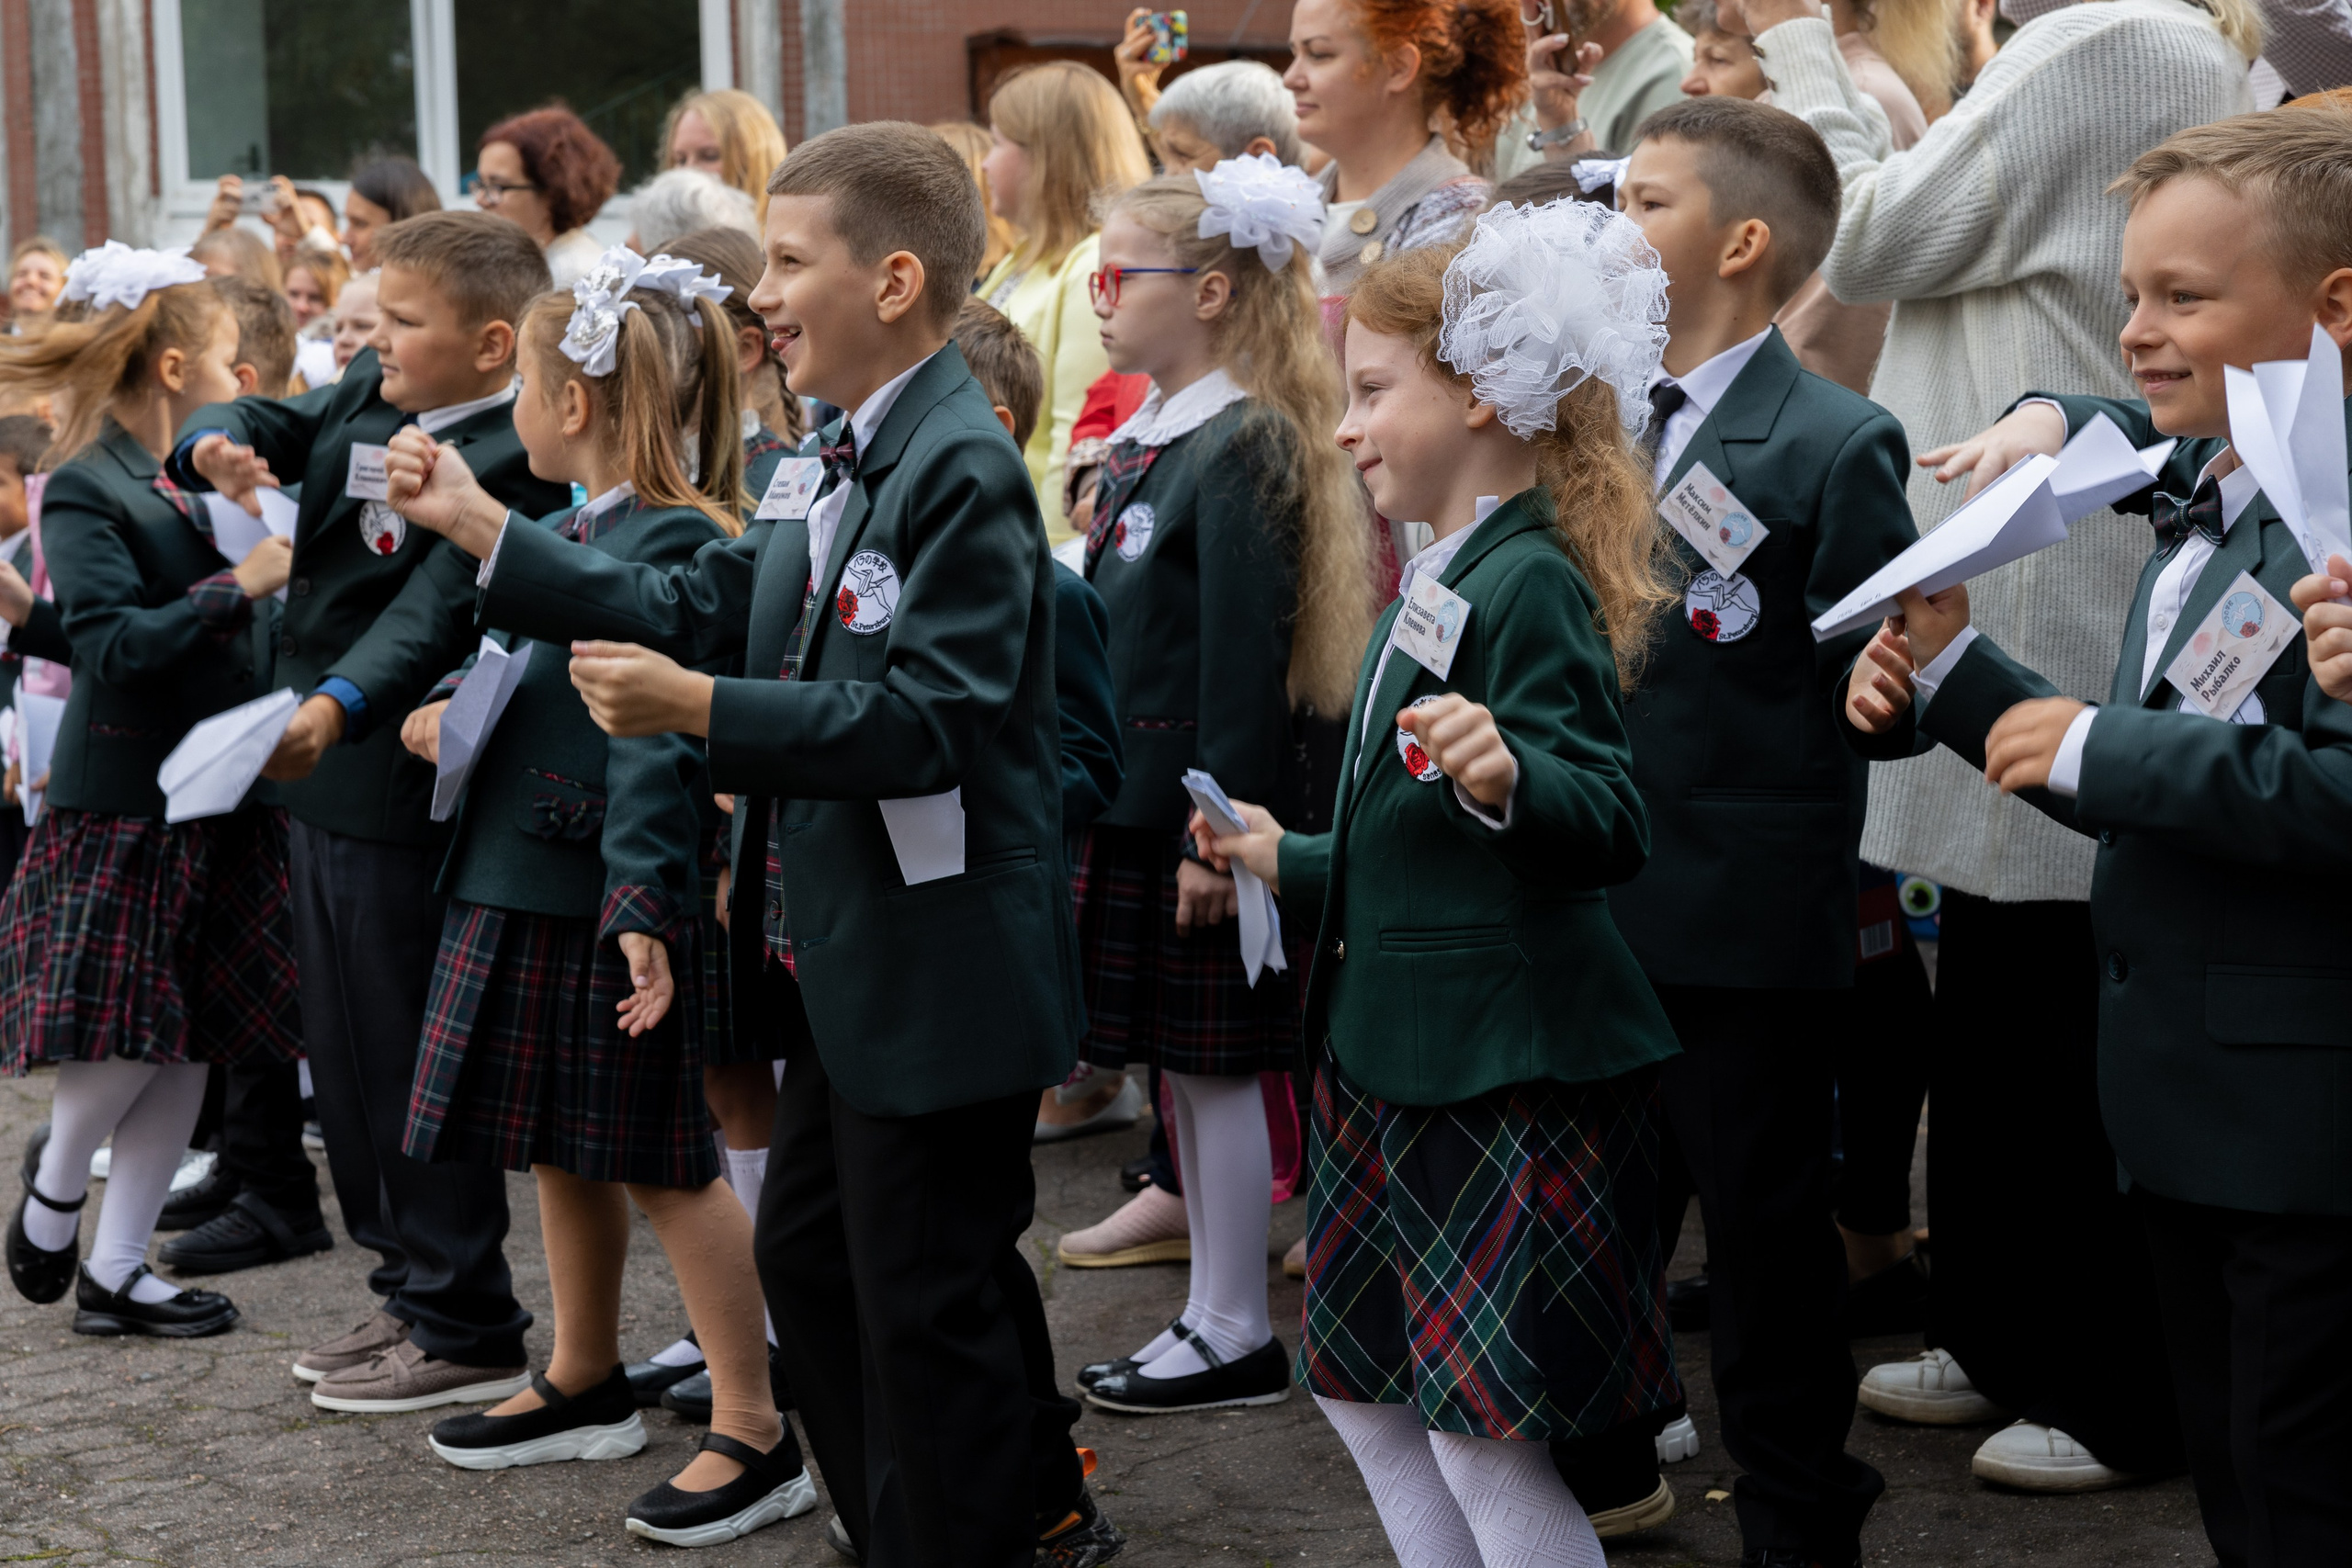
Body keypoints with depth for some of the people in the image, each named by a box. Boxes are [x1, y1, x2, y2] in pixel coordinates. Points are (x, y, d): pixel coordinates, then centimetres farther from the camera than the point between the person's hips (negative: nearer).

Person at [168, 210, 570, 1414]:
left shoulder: (504, 465, -21)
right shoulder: (370, 397, 6)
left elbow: (430, 618, -31)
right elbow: (270, 427, 8)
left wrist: (333, 711, -46)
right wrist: (221, 446, -16)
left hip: (404, 797, -9)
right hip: (322, 780, 9)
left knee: (415, 1064, 0)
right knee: (343, 1053, 18)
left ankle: (466, 1332, 12)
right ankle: (412, 1290, 32)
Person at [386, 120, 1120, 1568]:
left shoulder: (964, 471, -20)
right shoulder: (856, 465, 12)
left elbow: (924, 721, -27)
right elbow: (705, 606, 11)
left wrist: (697, 710, -30)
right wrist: (485, 535, 8)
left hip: (941, 978, -11)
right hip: (853, 971, 11)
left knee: (929, 1304, 0)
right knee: (810, 1250, 21)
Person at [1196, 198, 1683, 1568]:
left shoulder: (1530, 583, -16)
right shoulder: (1440, 583, 15)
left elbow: (1612, 827, -26)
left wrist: (1510, 777, -43)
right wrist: (1293, 861, 29)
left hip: (1514, 1078, -11)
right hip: (1409, 1061, 11)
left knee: (1487, 1439, -7)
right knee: (1366, 1389, 18)